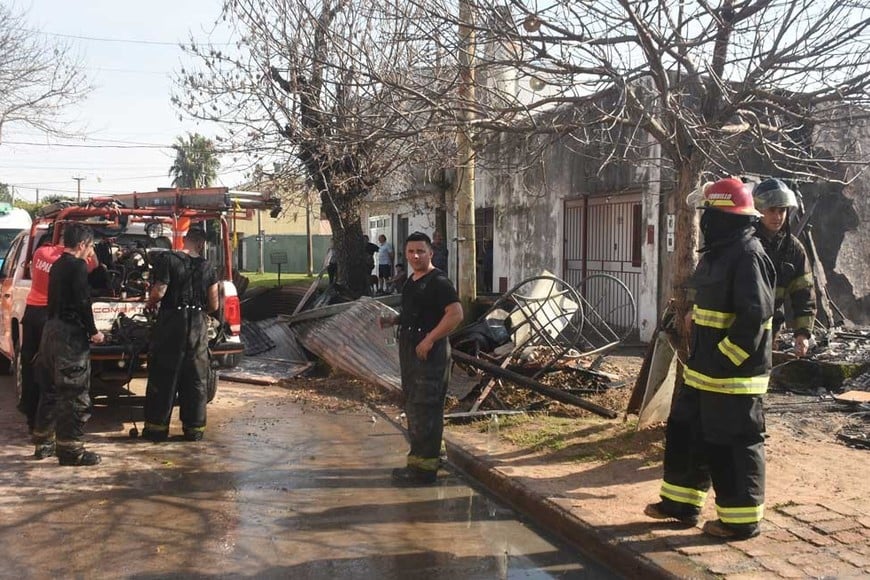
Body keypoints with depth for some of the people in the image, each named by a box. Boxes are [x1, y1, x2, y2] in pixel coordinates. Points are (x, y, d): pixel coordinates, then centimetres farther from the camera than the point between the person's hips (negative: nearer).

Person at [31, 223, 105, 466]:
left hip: (51, 328, 10)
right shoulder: (78, 266, -12)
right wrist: (93, 332, -10)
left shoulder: (57, 265, 16)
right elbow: (82, 301, -18)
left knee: (50, 389, 17)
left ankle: (44, 441, 26)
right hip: (70, 332, -10)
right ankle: (70, 449, -4)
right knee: (74, 393, -5)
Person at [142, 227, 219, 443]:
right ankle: (194, 428, 14)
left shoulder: (168, 260, -7)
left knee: (163, 376, 7)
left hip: (171, 322, -2)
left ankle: (157, 427, 11)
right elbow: (213, 305, 4)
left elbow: (158, 292, -15)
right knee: (196, 379, 10)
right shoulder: (207, 268, 3)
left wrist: (149, 305, 6)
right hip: (198, 326, 2)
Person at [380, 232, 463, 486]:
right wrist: (395, 319, 10)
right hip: (409, 348, 10)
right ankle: (418, 459, 27)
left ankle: (424, 468, 0)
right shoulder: (411, 281, 16)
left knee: (425, 408, -7)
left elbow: (456, 314, -23)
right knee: (412, 406, 16)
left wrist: (430, 339, -24)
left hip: (430, 352, -10)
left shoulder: (438, 282, -14)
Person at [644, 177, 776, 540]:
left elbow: (753, 318, -23)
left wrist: (723, 360, -22)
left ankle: (741, 519, 14)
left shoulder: (747, 255, -17)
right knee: (685, 432, 17)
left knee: (732, 445, 0)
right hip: (703, 368, 10)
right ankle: (681, 502, 29)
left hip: (733, 374, -10)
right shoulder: (718, 252, 14)